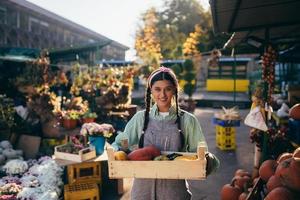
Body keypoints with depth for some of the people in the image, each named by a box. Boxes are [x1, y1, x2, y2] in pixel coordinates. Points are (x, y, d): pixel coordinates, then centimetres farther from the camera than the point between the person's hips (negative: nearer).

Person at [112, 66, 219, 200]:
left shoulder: (187, 120, -3)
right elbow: (119, 144, 3)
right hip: (143, 186, 1)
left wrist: (208, 160, -22)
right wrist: (116, 152, -19)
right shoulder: (140, 118, 0)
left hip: (175, 189, 0)